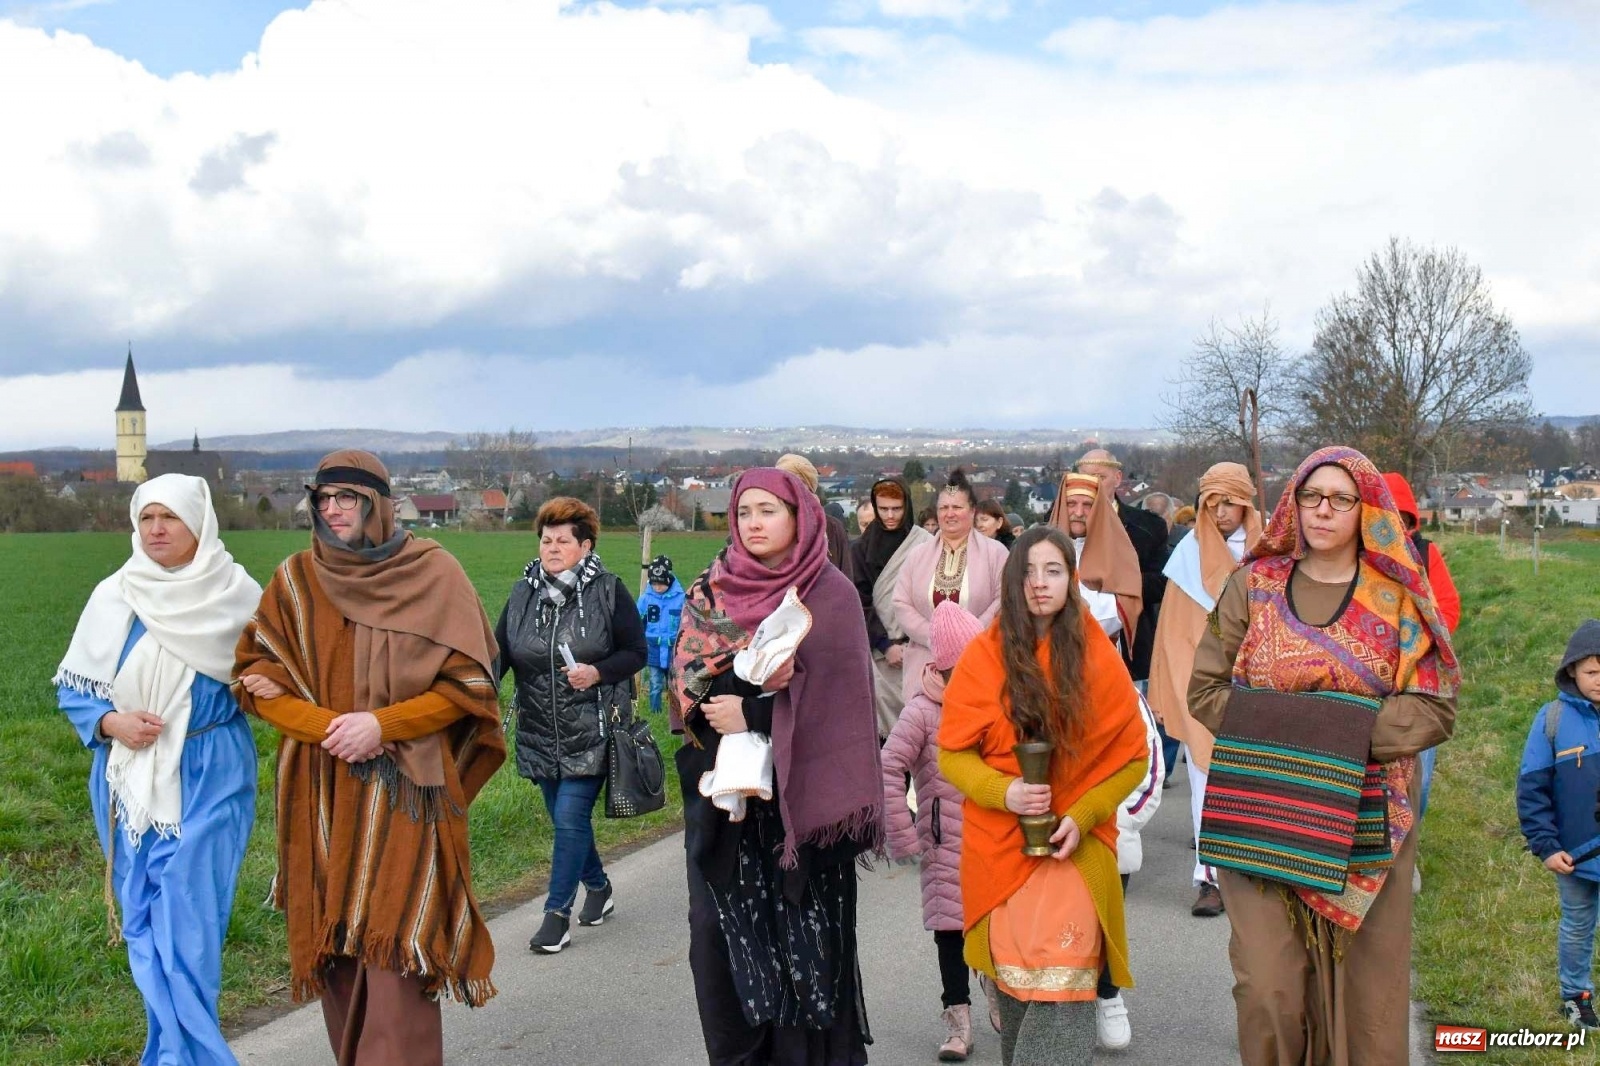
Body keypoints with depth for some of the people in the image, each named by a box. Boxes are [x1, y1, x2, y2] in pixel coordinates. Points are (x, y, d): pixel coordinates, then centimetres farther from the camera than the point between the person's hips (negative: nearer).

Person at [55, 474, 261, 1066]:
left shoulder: (237, 595, -4)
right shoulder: (112, 598, 0)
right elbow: (72, 686, 7)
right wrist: (111, 723, -11)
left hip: (208, 780, -3)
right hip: (130, 780, 3)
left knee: (187, 929, -5)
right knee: (144, 925, 9)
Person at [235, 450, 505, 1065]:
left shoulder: (432, 573, -3)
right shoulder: (295, 579, 6)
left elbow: (468, 682, -4)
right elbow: (254, 677, 4)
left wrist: (382, 724, -15)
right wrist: (326, 725, -12)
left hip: (404, 791, -3)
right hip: (322, 795, 3)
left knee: (394, 947, -9)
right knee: (333, 943, 7)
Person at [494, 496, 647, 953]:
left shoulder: (608, 591, -8)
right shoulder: (523, 593, 3)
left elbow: (636, 652, -3)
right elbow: (499, 651, 0)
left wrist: (598, 672, -20)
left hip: (591, 733, -5)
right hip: (541, 735, 5)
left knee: (570, 818, -7)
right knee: (567, 819, 16)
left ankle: (557, 913, 7)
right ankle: (598, 887, 38)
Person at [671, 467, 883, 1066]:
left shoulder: (832, 594, -2)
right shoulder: (709, 590, 8)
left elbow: (833, 688, -10)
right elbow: (685, 674, 4)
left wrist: (751, 711, -16)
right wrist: (718, 715, -15)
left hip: (801, 788, -3)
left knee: (804, 927, 0)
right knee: (721, 923, 4)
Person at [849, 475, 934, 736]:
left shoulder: (925, 544, 2)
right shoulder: (862, 547, 7)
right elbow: (861, 602, 3)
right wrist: (885, 644, -6)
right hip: (879, 649, 1)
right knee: (884, 705, -6)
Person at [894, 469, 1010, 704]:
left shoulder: (995, 553, 5)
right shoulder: (918, 555, 14)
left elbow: (1003, 601, -5)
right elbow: (902, 604, 6)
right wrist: (933, 637, -8)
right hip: (926, 663, 2)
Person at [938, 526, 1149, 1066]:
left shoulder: (1097, 656, -2)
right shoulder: (983, 656, -2)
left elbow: (1131, 756, 1)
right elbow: (952, 754, 0)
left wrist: (1083, 815, -14)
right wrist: (1003, 792, -19)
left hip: (1074, 845, -1)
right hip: (998, 846, 1)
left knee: (1061, 993, -13)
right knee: (1012, 986, 9)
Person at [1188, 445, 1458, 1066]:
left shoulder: (1399, 600, 3)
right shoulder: (1253, 586, 5)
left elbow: (1435, 707, -3)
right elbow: (1205, 689, 4)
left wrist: (1351, 727, -18)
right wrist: (1272, 728, -12)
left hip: (1368, 823, 0)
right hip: (1265, 817, 0)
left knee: (1365, 987, 5)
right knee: (1268, 990, -5)